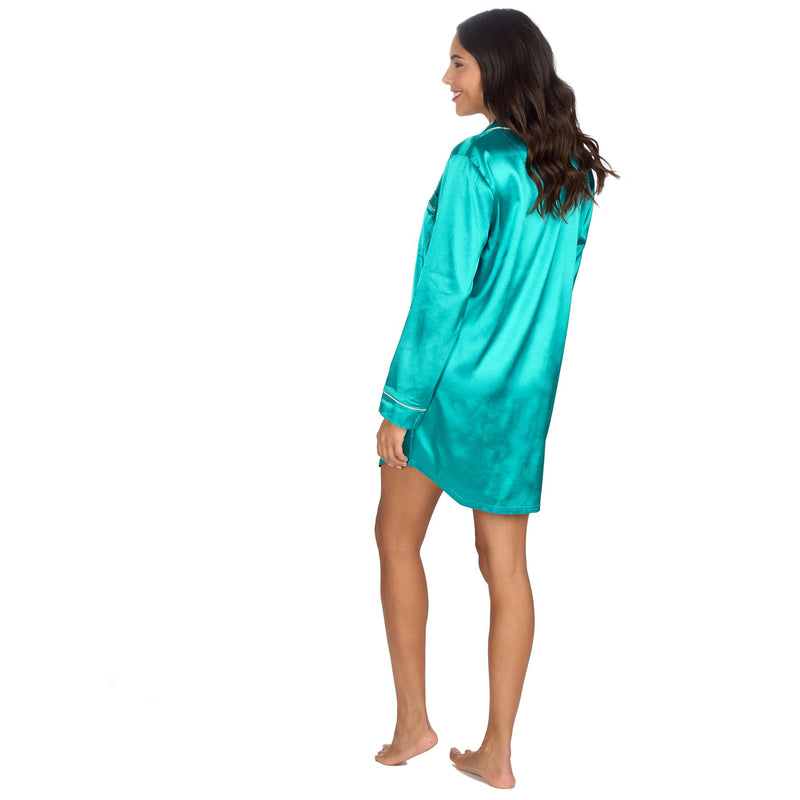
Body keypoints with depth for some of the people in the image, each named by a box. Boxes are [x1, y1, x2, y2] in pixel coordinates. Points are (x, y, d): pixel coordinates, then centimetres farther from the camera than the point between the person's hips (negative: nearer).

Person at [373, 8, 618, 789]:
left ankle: (412, 722, 17)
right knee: (505, 565, 9)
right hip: (529, 392, 6)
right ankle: (497, 753, 18)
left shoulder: (477, 164, -15)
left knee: (397, 536, 13)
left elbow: (441, 294, -17)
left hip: (455, 384, -6)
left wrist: (400, 402, -12)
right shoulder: (575, 169, 7)